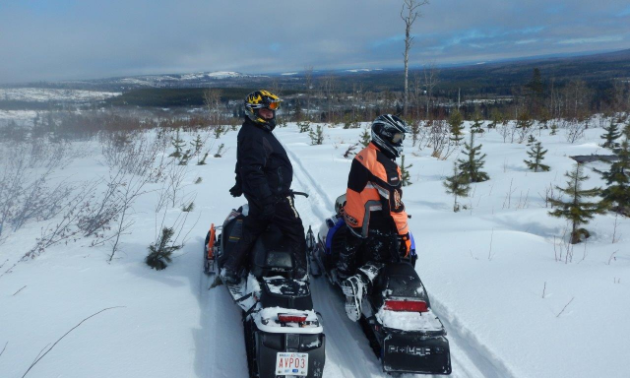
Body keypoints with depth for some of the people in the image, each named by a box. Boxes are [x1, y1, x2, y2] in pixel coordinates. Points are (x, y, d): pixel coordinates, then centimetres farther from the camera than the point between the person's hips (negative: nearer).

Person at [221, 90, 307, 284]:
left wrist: (240, 185, 33)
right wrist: (267, 199, -32)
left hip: (258, 195, 10)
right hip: (273, 196, -10)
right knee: (295, 231, 1)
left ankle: (230, 269, 20)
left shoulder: (251, 131, 13)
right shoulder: (254, 135, -20)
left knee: (251, 231, 16)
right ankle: (300, 272, 8)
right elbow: (253, 171, -28)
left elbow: (245, 165, 24)